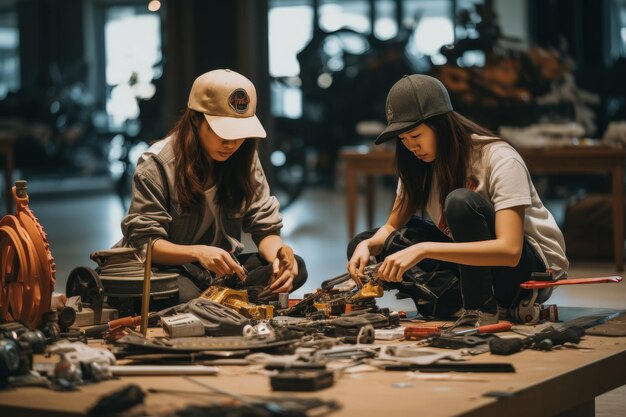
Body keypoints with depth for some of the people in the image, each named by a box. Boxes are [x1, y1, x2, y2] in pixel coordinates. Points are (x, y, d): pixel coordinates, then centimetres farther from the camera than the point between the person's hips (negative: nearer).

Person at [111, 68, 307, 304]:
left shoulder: (245, 160, 0)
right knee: (185, 294, -41)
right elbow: (143, 242, -16)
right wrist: (198, 253, -35)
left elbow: (265, 227, 0)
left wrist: (279, 255, -25)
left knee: (296, 268, -20)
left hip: (221, 270, 6)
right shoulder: (157, 163, -14)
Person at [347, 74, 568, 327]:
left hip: (532, 268, -7)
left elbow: (509, 251, -35)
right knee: (364, 246, -7)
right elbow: (392, 227, 5)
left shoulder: (500, 160, -23)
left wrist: (422, 249, -42)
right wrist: (368, 246, -20)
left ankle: (481, 308, -21)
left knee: (461, 201, -35)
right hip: (475, 262, 7)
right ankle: (465, 303, -15)